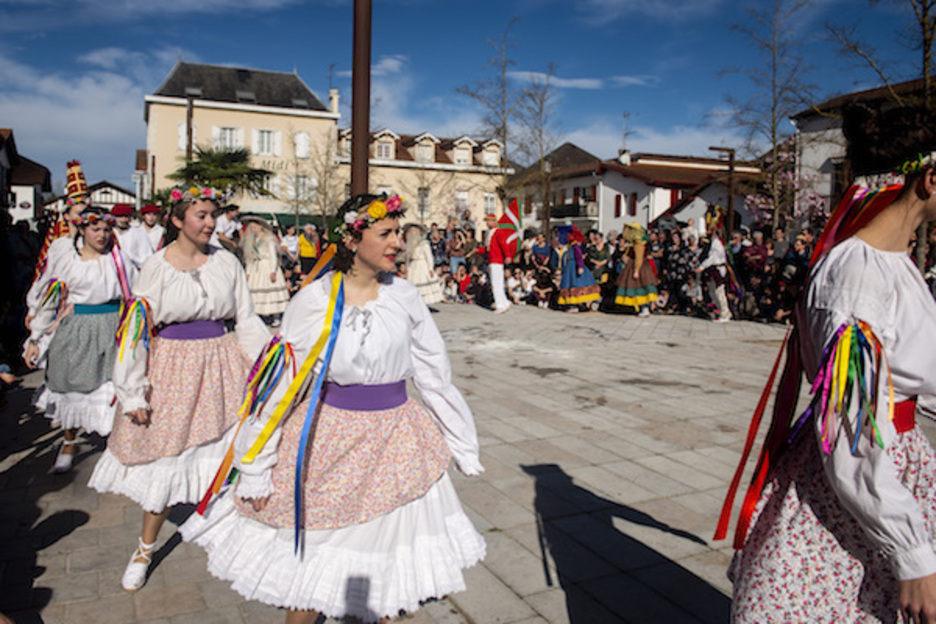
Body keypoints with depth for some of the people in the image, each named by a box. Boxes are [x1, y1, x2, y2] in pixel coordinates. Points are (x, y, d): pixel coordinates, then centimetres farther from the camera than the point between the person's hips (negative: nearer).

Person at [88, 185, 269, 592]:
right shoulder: (156, 267, -3)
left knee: (227, 451, 6)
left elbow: (247, 320, 6)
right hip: (173, 366, -1)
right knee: (165, 454, 8)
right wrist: (133, 392, -5)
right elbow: (135, 330, -3)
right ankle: (145, 548, 30)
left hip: (222, 366, 1)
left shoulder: (226, 262, 2)